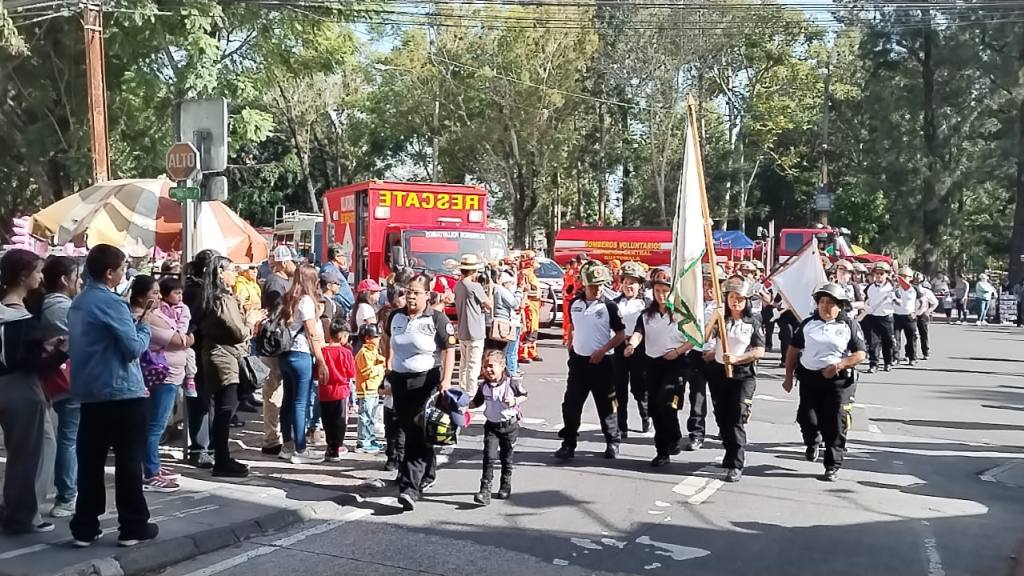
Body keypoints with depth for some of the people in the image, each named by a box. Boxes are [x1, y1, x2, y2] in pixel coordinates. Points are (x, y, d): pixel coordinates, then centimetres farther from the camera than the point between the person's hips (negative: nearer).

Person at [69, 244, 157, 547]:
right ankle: (133, 527, 6)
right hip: (122, 392, -8)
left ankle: (84, 528, 12)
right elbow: (134, 347, -18)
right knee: (129, 461, 0)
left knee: (90, 460, 9)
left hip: (89, 392, 8)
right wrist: (144, 326, 0)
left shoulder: (78, 303, 12)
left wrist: (132, 324, 13)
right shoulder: (111, 302, -15)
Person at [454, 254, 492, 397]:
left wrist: (481, 307, 6)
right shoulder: (475, 287, -18)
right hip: (475, 333, -8)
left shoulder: (458, 286, 7)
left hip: (462, 333, 8)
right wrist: (490, 289, 2)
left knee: (464, 364, 20)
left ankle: (463, 391, 29)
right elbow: (490, 305, -10)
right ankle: (471, 395, -2)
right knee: (473, 366, -3)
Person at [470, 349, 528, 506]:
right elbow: (477, 402, 9)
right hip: (491, 425, 1)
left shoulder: (512, 382, -12)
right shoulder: (483, 385, -4)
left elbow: (524, 396, 0)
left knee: (506, 457, 13)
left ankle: (506, 485, 33)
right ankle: (485, 490, -10)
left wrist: (515, 401, -18)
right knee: (489, 457, -10)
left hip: (509, 425, -1)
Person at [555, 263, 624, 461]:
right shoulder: (575, 304, 6)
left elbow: (621, 335, -7)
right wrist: (570, 350, 13)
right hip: (578, 360, 4)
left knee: (606, 406, 5)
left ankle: (612, 443, 20)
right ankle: (568, 444, 10)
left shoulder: (609, 306, -7)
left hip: (601, 362, -4)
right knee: (571, 405, 2)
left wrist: (602, 351, -17)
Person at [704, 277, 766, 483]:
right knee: (722, 418, 12)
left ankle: (735, 466, -9)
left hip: (743, 374, -4)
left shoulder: (753, 322, -1)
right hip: (719, 371, 4)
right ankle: (732, 455, 30)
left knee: (737, 419, -11)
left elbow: (760, 351, -8)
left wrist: (736, 358, -16)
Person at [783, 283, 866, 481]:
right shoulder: (808, 324, 9)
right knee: (807, 420, 3)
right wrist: (788, 377, 9)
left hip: (839, 381, -3)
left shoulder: (850, 325, 0)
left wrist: (840, 365, -20)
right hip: (809, 378, 3)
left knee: (835, 425, -3)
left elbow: (860, 355, -4)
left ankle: (832, 466, 10)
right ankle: (812, 442, 38)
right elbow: (794, 350, 13)